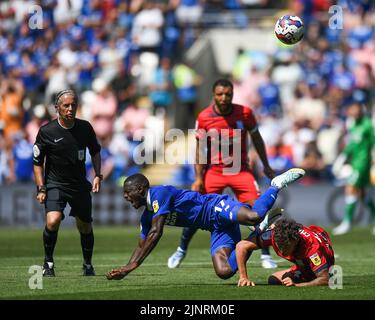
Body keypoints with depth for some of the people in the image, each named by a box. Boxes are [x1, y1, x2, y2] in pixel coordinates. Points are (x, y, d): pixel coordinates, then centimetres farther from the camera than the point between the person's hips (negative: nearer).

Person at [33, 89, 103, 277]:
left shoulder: (85, 128, -2)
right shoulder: (46, 131, -11)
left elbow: (95, 151, 15)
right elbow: (37, 162, -3)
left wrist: (98, 175, 5)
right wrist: (41, 189, -10)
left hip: (80, 184, 3)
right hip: (55, 184, -3)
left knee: (85, 227, 10)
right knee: (53, 220, -25)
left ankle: (88, 265, 33)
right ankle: (48, 263, -7)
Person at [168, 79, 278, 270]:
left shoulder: (245, 113, -8)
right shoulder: (204, 118, -9)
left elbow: (256, 139, 7)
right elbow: (199, 149, -2)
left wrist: (266, 166, 10)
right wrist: (198, 178, -8)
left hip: (240, 170, 0)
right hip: (214, 171, 0)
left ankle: (265, 256, -3)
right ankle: (181, 251, 18)